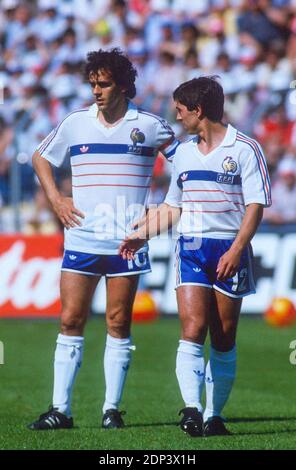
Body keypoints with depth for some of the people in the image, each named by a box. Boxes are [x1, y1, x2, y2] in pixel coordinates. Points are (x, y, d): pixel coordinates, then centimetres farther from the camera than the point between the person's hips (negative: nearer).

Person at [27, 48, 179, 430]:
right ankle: (60, 409, 1)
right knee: (70, 321, -2)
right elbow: (41, 158, 21)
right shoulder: (75, 123, 6)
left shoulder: (148, 125, 1)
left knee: (119, 324, 1)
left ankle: (112, 409, 7)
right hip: (81, 238, 2)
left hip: (127, 240, -2)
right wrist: (55, 199, 8)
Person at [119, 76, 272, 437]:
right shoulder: (183, 153, 16)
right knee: (193, 330, -13)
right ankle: (192, 408, -22)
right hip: (190, 249, 4)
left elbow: (255, 205, -8)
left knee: (223, 339, 2)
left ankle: (213, 416, 10)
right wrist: (141, 235, 21)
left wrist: (236, 250, -18)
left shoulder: (244, 149, -3)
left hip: (229, 249, -4)